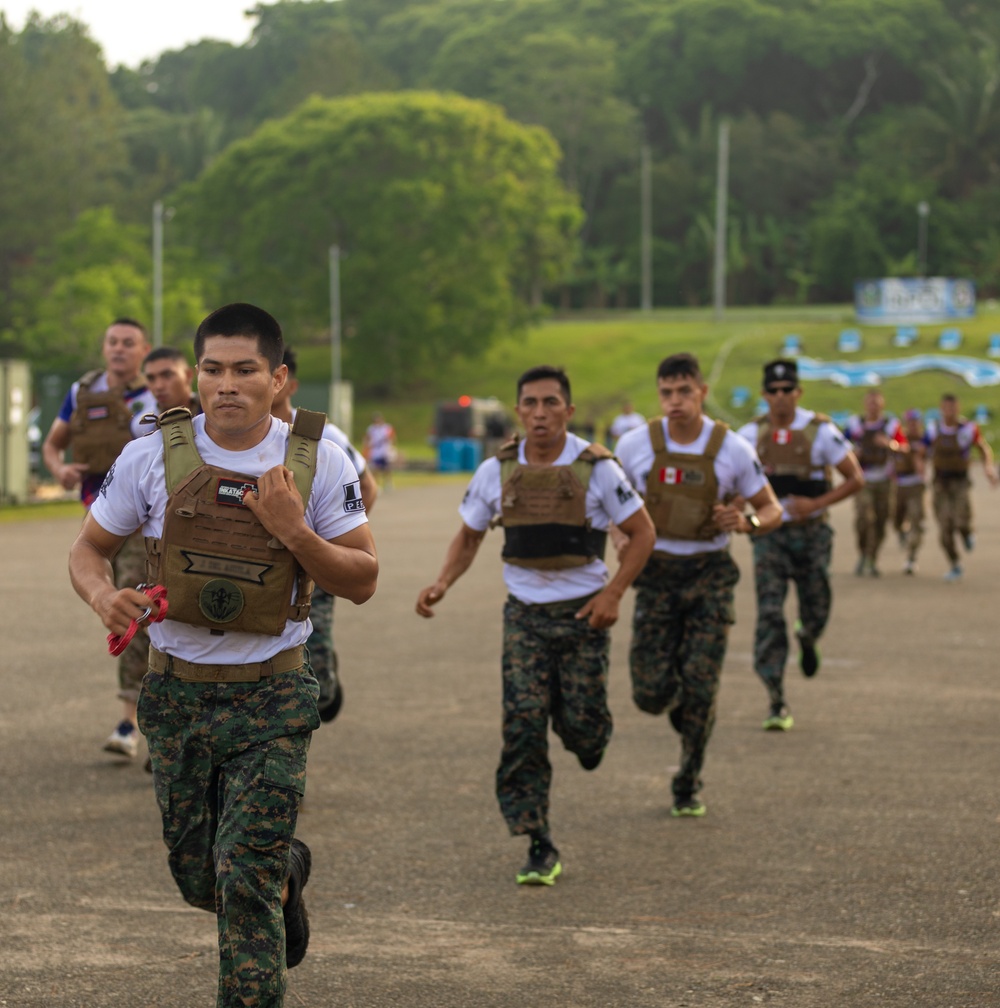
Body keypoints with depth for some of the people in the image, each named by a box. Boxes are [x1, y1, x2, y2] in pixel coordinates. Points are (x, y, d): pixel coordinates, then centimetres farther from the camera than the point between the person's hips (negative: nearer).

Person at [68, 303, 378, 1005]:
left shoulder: (321, 462, -6)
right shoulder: (152, 456, -4)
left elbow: (362, 582, -4)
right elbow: (88, 550, 6)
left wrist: (293, 531, -20)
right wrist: (105, 598, -16)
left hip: (271, 696, -2)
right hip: (177, 693, 3)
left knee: (247, 880, -10)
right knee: (199, 877, 15)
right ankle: (287, 871, 48)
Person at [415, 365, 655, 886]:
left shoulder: (596, 468, -8)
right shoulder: (497, 471, -1)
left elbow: (642, 532, -1)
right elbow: (468, 535, 11)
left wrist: (613, 592, -13)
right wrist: (442, 583, -7)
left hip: (582, 611, -2)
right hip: (525, 612, 2)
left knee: (580, 722, -2)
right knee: (522, 726, -9)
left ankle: (587, 734, 39)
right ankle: (539, 848, -4)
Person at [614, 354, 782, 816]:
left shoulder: (733, 450, -9)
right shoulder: (634, 445, -6)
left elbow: (772, 510, 1)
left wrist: (745, 523, -22)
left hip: (709, 573, -1)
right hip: (657, 573, 1)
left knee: (699, 687, -7)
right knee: (651, 693, -5)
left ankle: (689, 784, 12)